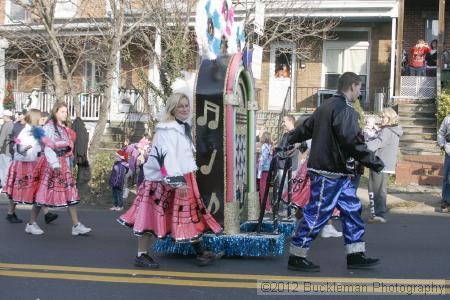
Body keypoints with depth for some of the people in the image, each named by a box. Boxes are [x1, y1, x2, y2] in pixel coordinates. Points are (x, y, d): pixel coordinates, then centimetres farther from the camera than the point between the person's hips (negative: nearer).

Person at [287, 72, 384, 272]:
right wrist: (374, 162, -15)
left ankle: (356, 255, 16)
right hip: (328, 173, -10)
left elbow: (305, 129, 24)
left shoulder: (326, 107, 16)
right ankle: (296, 258, 4)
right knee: (317, 214, -4)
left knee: (352, 209, 12)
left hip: (337, 173, 10)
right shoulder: (344, 109, -15)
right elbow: (352, 142, -22)